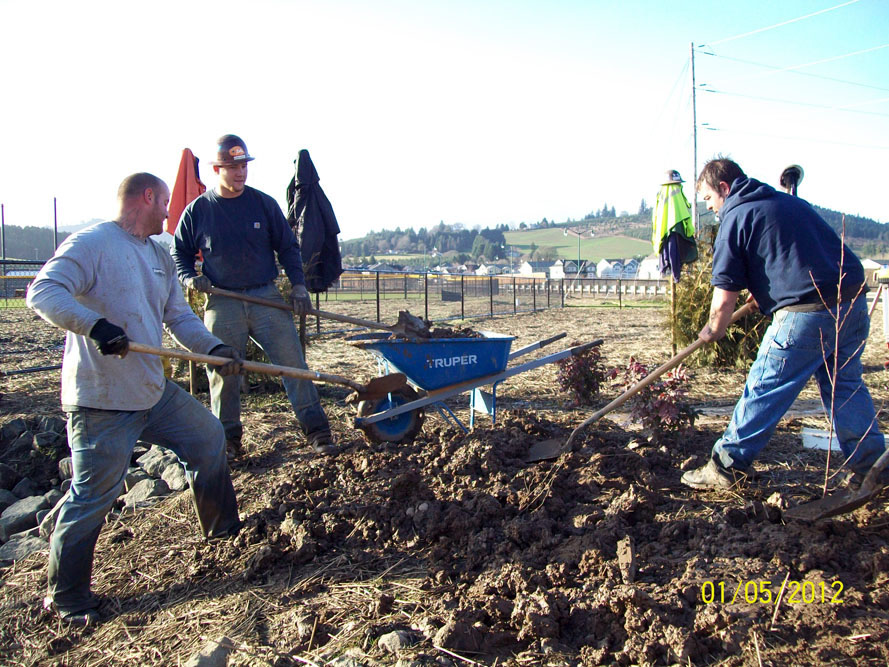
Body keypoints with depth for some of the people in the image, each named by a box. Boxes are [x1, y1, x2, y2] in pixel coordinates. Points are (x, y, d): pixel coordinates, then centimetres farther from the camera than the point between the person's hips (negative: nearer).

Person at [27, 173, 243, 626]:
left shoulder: (159, 256, 15)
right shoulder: (92, 243, -12)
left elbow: (179, 316, 15)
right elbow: (43, 292, -22)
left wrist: (213, 348, -1)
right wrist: (95, 325, -37)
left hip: (155, 391, 9)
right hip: (101, 401, -9)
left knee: (208, 438, 16)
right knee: (94, 494, -2)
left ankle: (223, 529, 35)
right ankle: (66, 594, 17)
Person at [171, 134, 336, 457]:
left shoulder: (264, 204, 5)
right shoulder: (197, 211, 4)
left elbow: (287, 246, 11)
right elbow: (179, 253, 14)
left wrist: (298, 285, 1)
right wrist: (190, 277, -6)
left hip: (267, 298, 0)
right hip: (222, 303, 0)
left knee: (292, 362, -3)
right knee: (223, 373, 6)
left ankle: (316, 430, 5)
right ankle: (228, 437, 22)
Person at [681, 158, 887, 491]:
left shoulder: (735, 218, -2)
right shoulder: (792, 201, 20)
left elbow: (724, 298, -5)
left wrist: (712, 332, 12)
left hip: (807, 313, -7)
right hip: (855, 302, 8)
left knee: (764, 390, 0)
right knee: (845, 386, 19)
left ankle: (724, 467, 8)